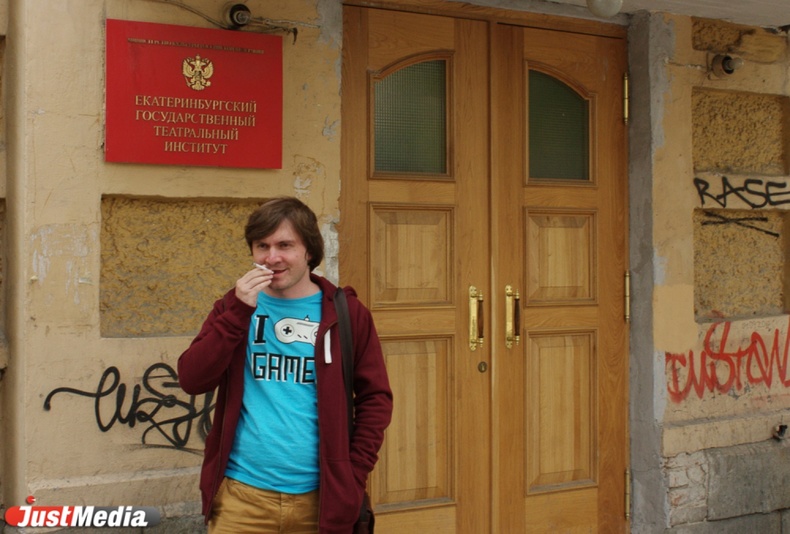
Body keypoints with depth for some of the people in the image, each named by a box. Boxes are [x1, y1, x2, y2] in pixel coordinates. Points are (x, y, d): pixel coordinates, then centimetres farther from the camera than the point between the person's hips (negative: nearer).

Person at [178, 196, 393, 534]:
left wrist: (353, 476, -5)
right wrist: (239, 312, -14)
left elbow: (375, 398, 2)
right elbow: (191, 381, -6)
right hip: (242, 494, 1)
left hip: (319, 496, -1)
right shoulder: (236, 307, 5)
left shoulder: (346, 313, 0)